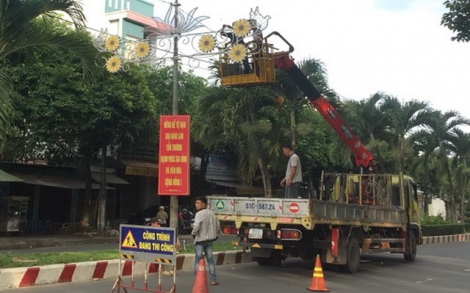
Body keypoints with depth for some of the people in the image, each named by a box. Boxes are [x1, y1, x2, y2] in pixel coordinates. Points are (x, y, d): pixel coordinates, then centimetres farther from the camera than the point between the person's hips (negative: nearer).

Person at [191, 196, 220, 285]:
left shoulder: (199, 214, -16)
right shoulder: (211, 213, 8)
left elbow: (196, 226, -27)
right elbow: (218, 225, 14)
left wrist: (193, 233, -9)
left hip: (200, 240, -7)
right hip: (209, 240, 7)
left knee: (198, 260, 1)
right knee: (210, 259, 12)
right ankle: (213, 279, 13)